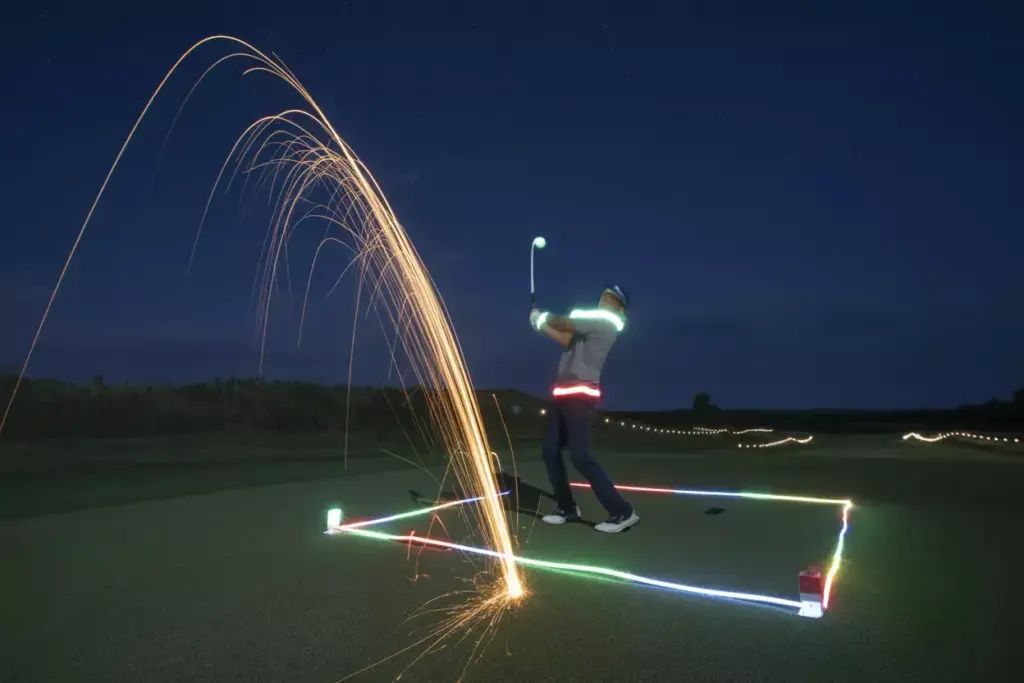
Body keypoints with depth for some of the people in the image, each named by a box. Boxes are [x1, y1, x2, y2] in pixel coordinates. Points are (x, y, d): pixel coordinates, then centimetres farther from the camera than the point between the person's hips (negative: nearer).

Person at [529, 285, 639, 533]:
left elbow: (565, 323, -11)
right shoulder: (592, 322, 20)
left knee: (581, 457, -15)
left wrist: (543, 317, 6)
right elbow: (568, 339, 25)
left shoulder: (606, 322, -7)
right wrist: (543, 325, 18)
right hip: (563, 394, 9)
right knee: (550, 452, 9)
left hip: (579, 395, -9)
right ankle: (567, 508, 20)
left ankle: (622, 512, -8)